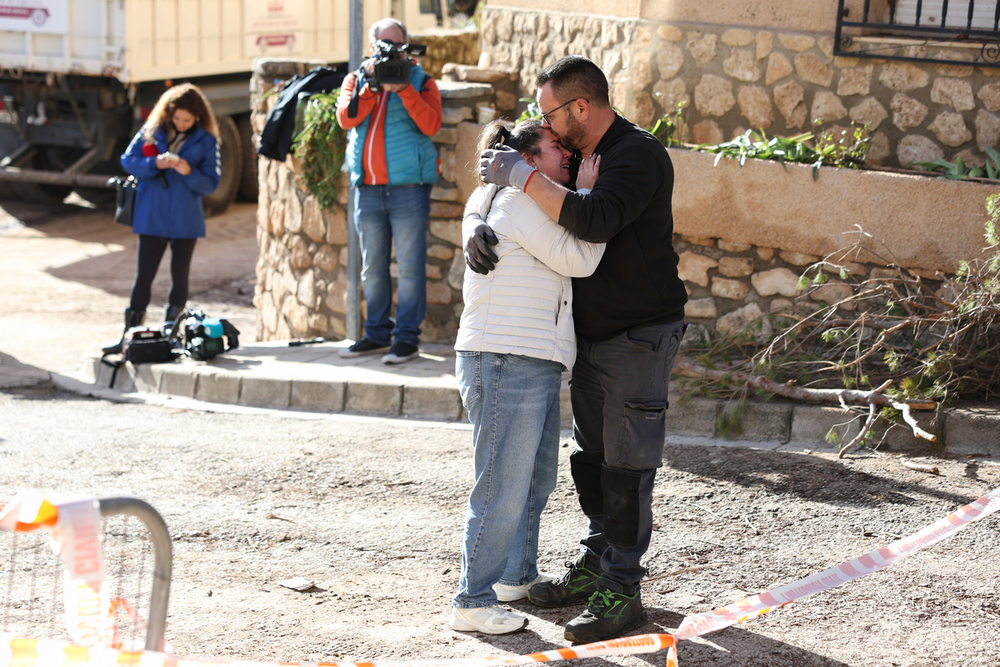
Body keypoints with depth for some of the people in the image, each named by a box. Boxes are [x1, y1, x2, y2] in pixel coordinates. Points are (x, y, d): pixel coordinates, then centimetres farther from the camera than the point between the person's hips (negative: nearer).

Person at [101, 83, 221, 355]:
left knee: (180, 278, 8)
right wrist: (155, 163, -18)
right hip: (151, 217, 0)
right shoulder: (152, 130, 0)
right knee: (143, 276, 2)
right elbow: (128, 160, -1)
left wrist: (189, 172, -22)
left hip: (186, 220, 0)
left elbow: (211, 184, -4)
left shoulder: (206, 141, -3)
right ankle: (130, 335, 7)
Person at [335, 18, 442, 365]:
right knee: (373, 268, 9)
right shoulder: (356, 80, 14)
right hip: (368, 189, 4)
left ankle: (407, 338, 1)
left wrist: (403, 89, -18)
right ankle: (377, 335, 18)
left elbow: (431, 125, -11)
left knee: (410, 266, -4)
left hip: (408, 187, -3)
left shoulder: (419, 81, 6)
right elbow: (346, 118, -4)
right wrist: (371, 85, -14)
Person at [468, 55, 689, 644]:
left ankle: (622, 593, 0)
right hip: (590, 337, 9)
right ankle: (596, 568, 26)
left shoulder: (638, 154, -17)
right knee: (593, 458, 14)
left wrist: (523, 176, -28)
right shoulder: (576, 158, 10)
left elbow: (595, 220, -33)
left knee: (627, 467, -5)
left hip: (639, 339, -9)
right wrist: (482, 234, -13)